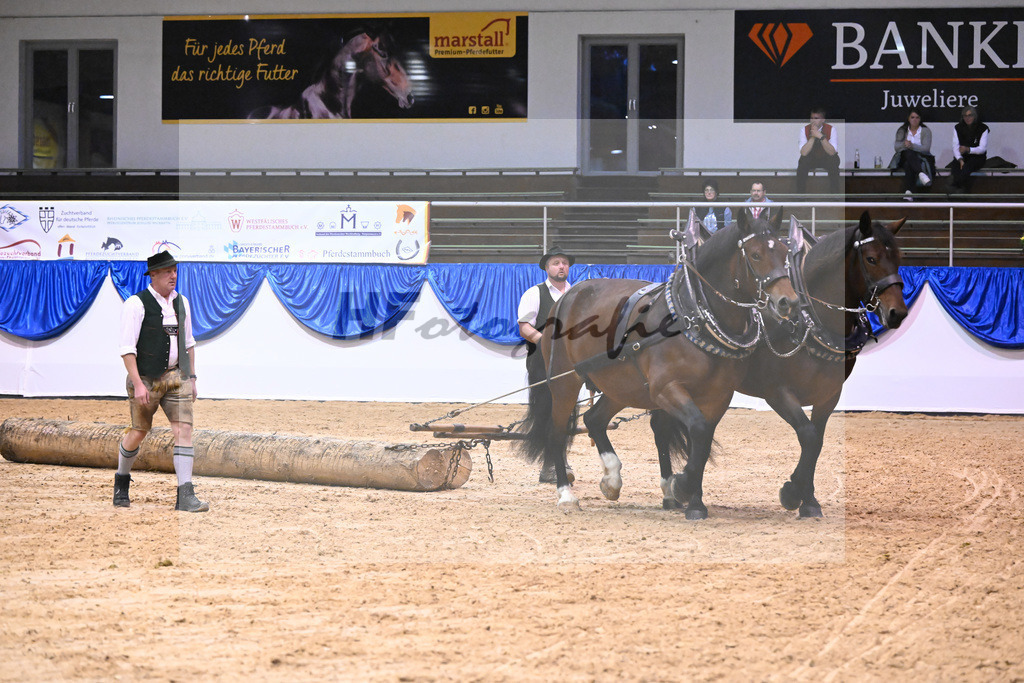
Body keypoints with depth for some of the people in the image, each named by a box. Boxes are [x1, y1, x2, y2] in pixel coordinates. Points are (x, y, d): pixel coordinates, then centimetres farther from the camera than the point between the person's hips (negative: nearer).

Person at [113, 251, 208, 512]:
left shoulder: (181, 303, 10)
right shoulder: (136, 304, -11)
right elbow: (127, 348, -15)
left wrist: (191, 377, 16)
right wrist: (137, 384, -21)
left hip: (176, 376, 4)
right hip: (146, 378, -4)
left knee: (184, 429, -10)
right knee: (139, 432, 7)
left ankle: (185, 496, -15)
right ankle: (121, 480, 35)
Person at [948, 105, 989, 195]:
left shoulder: (983, 129, -1)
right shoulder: (958, 128, 8)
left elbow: (982, 148, -10)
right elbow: (955, 147, 0)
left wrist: (968, 149, -28)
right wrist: (960, 159, -19)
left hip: (977, 157, -3)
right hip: (961, 157, 3)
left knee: (967, 168, -37)